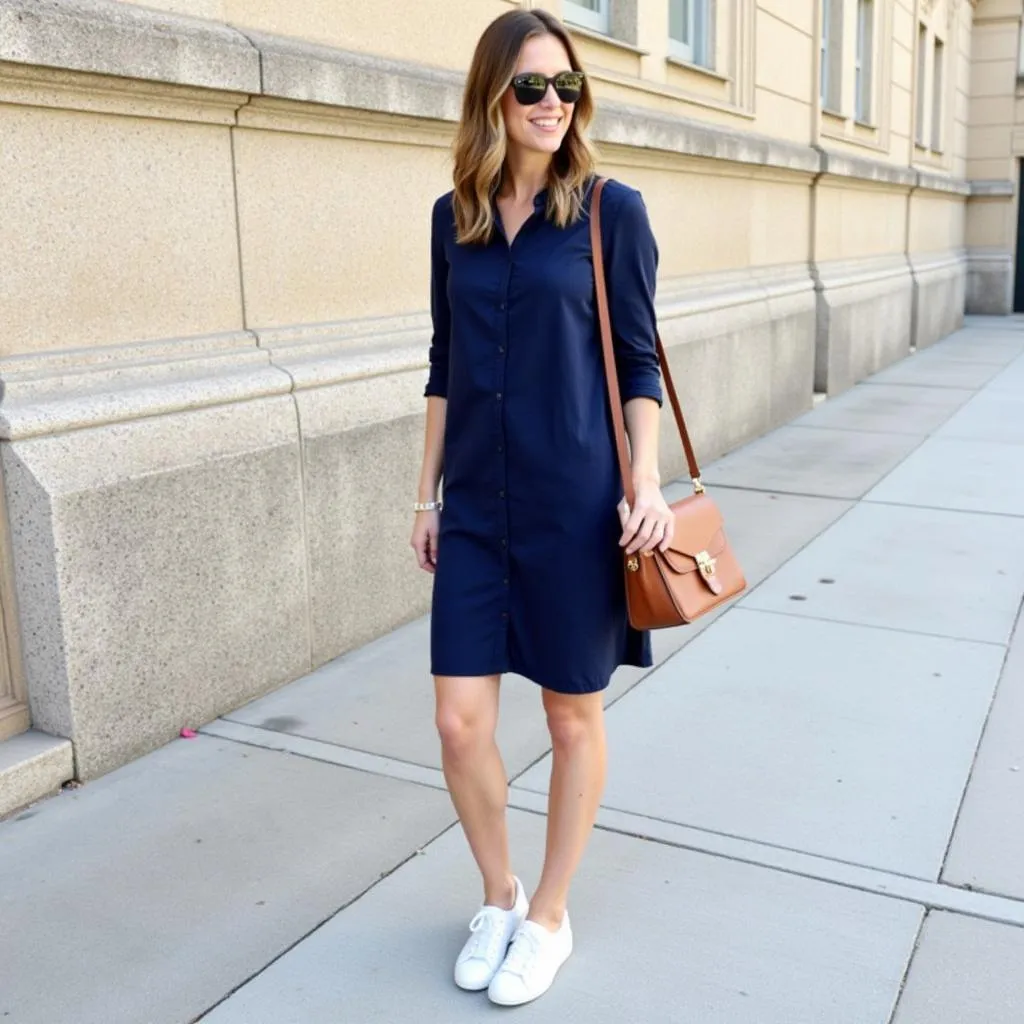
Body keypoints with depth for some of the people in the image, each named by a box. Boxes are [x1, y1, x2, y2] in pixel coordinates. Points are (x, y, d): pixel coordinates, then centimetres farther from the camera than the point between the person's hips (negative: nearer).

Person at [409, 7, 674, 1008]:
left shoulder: (610, 212, -3)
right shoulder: (454, 216, 7)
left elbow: (638, 361, -1)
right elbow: (446, 364, 12)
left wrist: (647, 485, -11)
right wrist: (428, 493, 12)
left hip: (575, 506, -3)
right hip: (477, 509, 4)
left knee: (573, 715, 9)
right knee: (459, 722, 3)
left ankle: (549, 916, 29)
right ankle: (498, 897, 29)